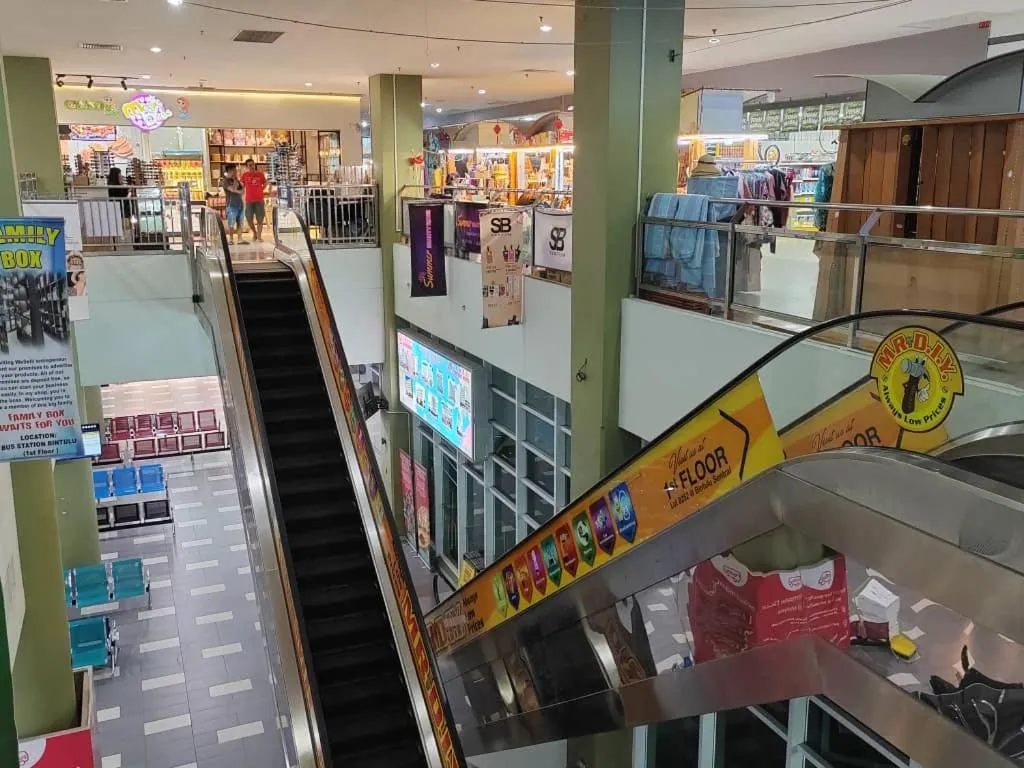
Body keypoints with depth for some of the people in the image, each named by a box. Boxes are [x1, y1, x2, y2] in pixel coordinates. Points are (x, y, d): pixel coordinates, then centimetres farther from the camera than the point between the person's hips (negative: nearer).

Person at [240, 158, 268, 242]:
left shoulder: (260, 174, 1)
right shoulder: (245, 175, 1)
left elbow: (265, 184, 15)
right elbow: (241, 186, 13)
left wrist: (260, 191, 7)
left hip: (259, 200, 0)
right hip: (249, 200, 1)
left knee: (260, 219, -2)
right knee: (249, 218, 3)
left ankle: (259, 236, 3)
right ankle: (254, 232, 28)